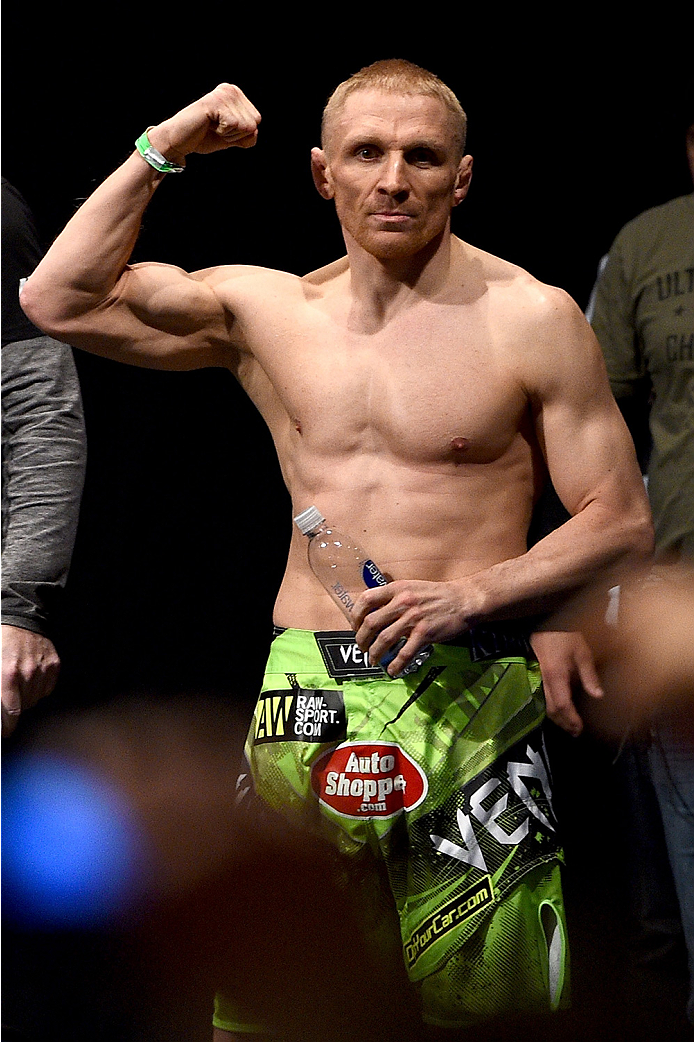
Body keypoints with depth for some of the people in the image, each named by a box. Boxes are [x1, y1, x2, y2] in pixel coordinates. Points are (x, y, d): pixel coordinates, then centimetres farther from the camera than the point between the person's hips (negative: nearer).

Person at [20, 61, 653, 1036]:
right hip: (305, 693, 3)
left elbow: (622, 521, -1)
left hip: (470, 694, -3)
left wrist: (473, 594, -15)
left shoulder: (532, 320, -1)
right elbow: (61, 300, 9)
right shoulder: (267, 309, 10)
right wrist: (159, 153, 6)